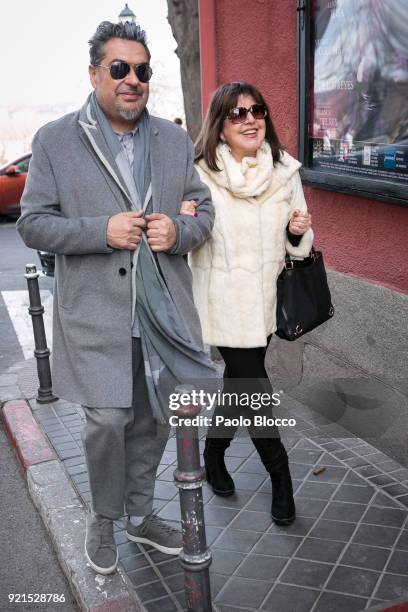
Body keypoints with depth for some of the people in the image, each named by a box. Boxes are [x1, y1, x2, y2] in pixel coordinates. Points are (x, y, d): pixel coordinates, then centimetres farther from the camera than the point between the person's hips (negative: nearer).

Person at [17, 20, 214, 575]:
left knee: (155, 419, 14)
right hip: (97, 315, -3)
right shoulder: (55, 140, -1)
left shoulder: (175, 139, 9)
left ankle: (139, 513, 38)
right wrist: (103, 231, -18)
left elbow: (203, 210, 14)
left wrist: (179, 231, -10)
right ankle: (103, 519, 28)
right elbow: (33, 223, -3)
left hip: (163, 310, 4)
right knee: (108, 421, -2)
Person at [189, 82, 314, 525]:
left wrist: (299, 231, -13)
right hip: (225, 300, -4)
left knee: (241, 378, 18)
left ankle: (214, 452, 43)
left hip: (267, 298, 5)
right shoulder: (200, 173, -11)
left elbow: (297, 245, 10)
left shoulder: (284, 170, 1)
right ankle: (280, 475, 22)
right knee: (252, 382, 0)